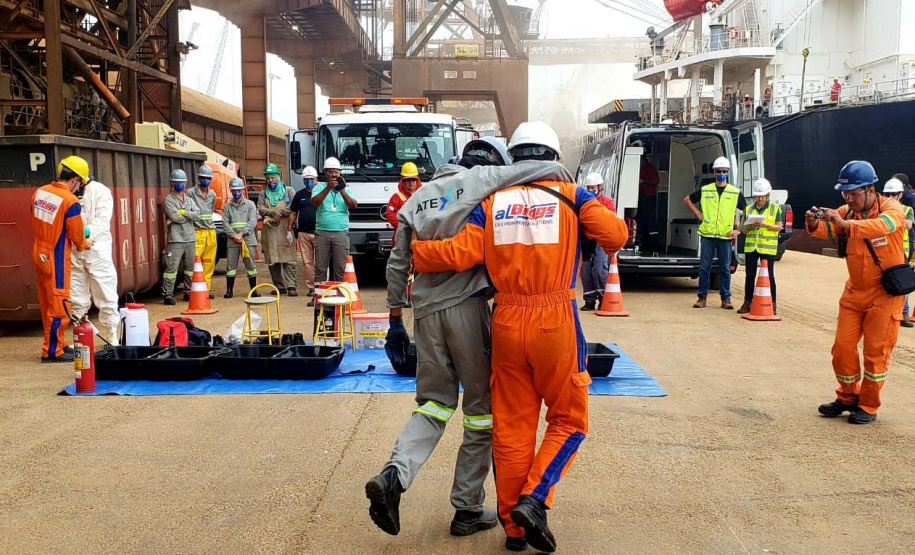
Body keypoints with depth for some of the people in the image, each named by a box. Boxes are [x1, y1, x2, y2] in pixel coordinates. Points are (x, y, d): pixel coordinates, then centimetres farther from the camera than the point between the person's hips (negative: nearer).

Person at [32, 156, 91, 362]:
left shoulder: (39, 192, 3)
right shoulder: (71, 201, -19)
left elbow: (37, 223, 12)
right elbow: (76, 234, -11)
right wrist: (84, 244, 10)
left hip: (39, 254, 8)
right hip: (56, 258, -8)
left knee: (46, 303, 16)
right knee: (58, 304, 1)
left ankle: (58, 344, 28)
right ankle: (52, 351, 6)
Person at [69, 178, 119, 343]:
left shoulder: (101, 191, -4)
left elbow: (103, 221, -14)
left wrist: (87, 231, -31)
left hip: (97, 249, -3)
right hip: (73, 252, 4)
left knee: (106, 296, 1)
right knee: (77, 299, 10)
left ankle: (112, 337, 12)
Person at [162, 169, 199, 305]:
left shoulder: (189, 200, 17)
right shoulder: (168, 200, 0)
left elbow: (197, 215, 2)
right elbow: (174, 217, -15)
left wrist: (183, 212, -10)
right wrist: (189, 215, -3)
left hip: (190, 239, 6)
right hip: (175, 239, -6)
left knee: (190, 267, 11)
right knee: (172, 268, -9)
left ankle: (189, 292, 21)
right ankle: (168, 295, -6)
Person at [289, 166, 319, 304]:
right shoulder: (299, 195, 14)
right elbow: (293, 213, 18)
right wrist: (290, 229, 11)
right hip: (303, 233, 4)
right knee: (307, 262, 4)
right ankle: (311, 288, 11)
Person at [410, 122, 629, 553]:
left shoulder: (491, 203, 5)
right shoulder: (570, 195, 1)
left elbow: (459, 254, -6)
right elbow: (615, 234, -8)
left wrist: (411, 249, 9)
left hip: (507, 324, 3)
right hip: (556, 323, -3)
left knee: (512, 427, 12)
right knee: (568, 420, 14)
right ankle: (534, 500, -2)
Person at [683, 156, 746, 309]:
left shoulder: (735, 192, 5)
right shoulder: (705, 190, 6)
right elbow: (687, 200, 19)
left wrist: (739, 230, 0)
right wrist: (698, 213, 9)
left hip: (725, 236, 0)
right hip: (707, 235, 0)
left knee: (725, 269, 3)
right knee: (704, 268, 2)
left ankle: (726, 299, 11)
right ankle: (702, 297, 10)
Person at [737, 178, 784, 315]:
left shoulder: (775, 208, 4)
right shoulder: (748, 209, 11)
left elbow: (778, 227, -1)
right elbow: (744, 230, 12)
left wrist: (765, 225, -16)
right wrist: (751, 226, -10)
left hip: (768, 247, -3)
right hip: (751, 246, 3)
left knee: (769, 276, 0)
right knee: (750, 275, 5)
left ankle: (772, 304, 8)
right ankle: (747, 302, 12)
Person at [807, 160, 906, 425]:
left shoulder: (891, 208, -15)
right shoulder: (847, 211, 1)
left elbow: (883, 226, -37)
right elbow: (826, 229, -12)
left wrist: (845, 223, -49)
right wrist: (814, 224, -35)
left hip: (885, 293, -5)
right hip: (854, 291, 5)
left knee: (876, 352, 1)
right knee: (842, 347, 5)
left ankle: (868, 406, 14)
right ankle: (848, 397, 23)